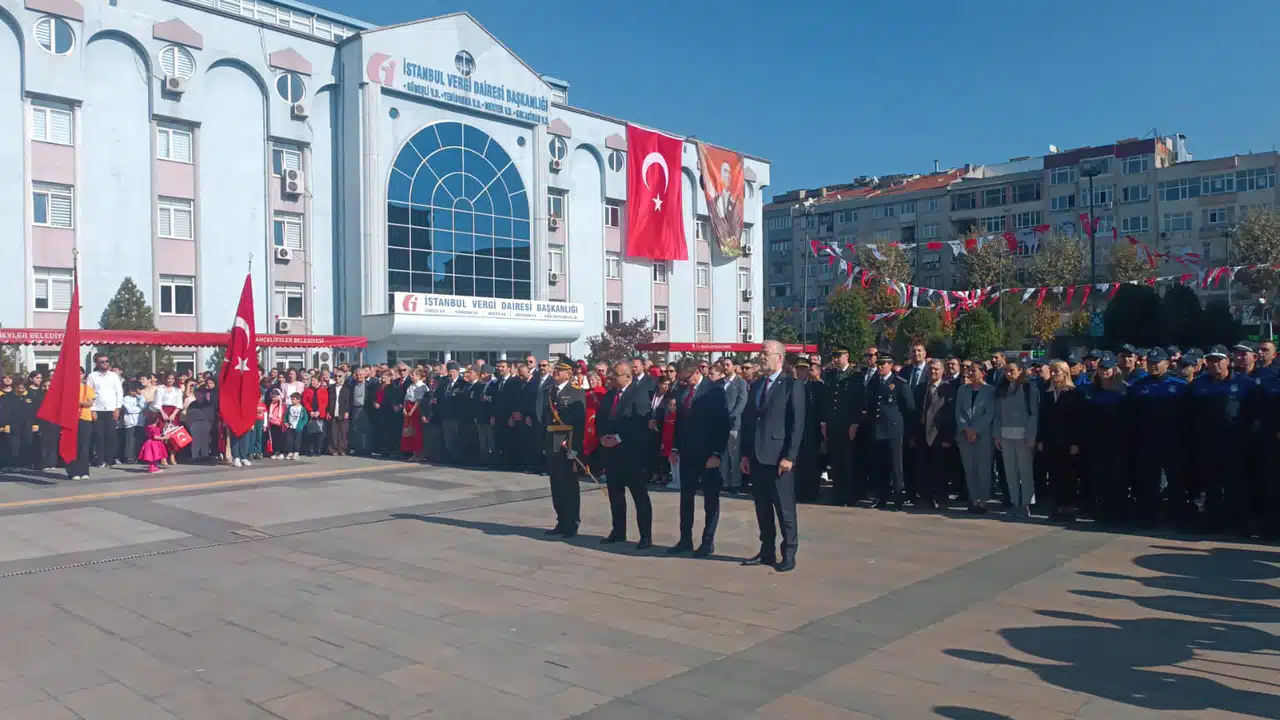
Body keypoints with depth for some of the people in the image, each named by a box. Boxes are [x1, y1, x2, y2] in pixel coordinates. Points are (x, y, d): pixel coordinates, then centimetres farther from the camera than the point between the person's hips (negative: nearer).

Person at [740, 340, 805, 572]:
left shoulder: (791, 385, -5)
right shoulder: (756, 385, 15)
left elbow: (797, 424, -10)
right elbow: (747, 420, 15)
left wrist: (789, 456, -15)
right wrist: (745, 453, 8)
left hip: (778, 457, -6)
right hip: (757, 457, 7)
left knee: (785, 508, 1)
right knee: (762, 507, 12)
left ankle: (789, 555, 10)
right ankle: (767, 551, 21)